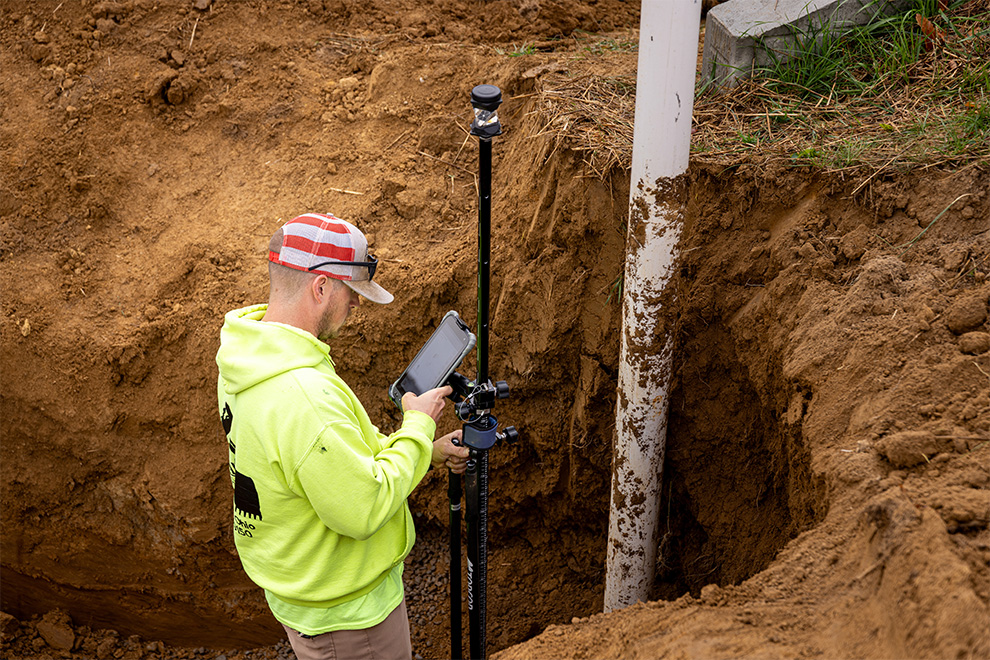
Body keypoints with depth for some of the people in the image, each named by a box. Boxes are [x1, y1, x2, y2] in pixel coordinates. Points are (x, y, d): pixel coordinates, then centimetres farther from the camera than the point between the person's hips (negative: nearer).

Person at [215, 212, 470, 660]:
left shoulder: (242, 362, -1)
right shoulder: (303, 397, -35)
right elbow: (365, 510, -28)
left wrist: (425, 452, 7)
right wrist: (418, 426, -16)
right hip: (347, 613, -9)